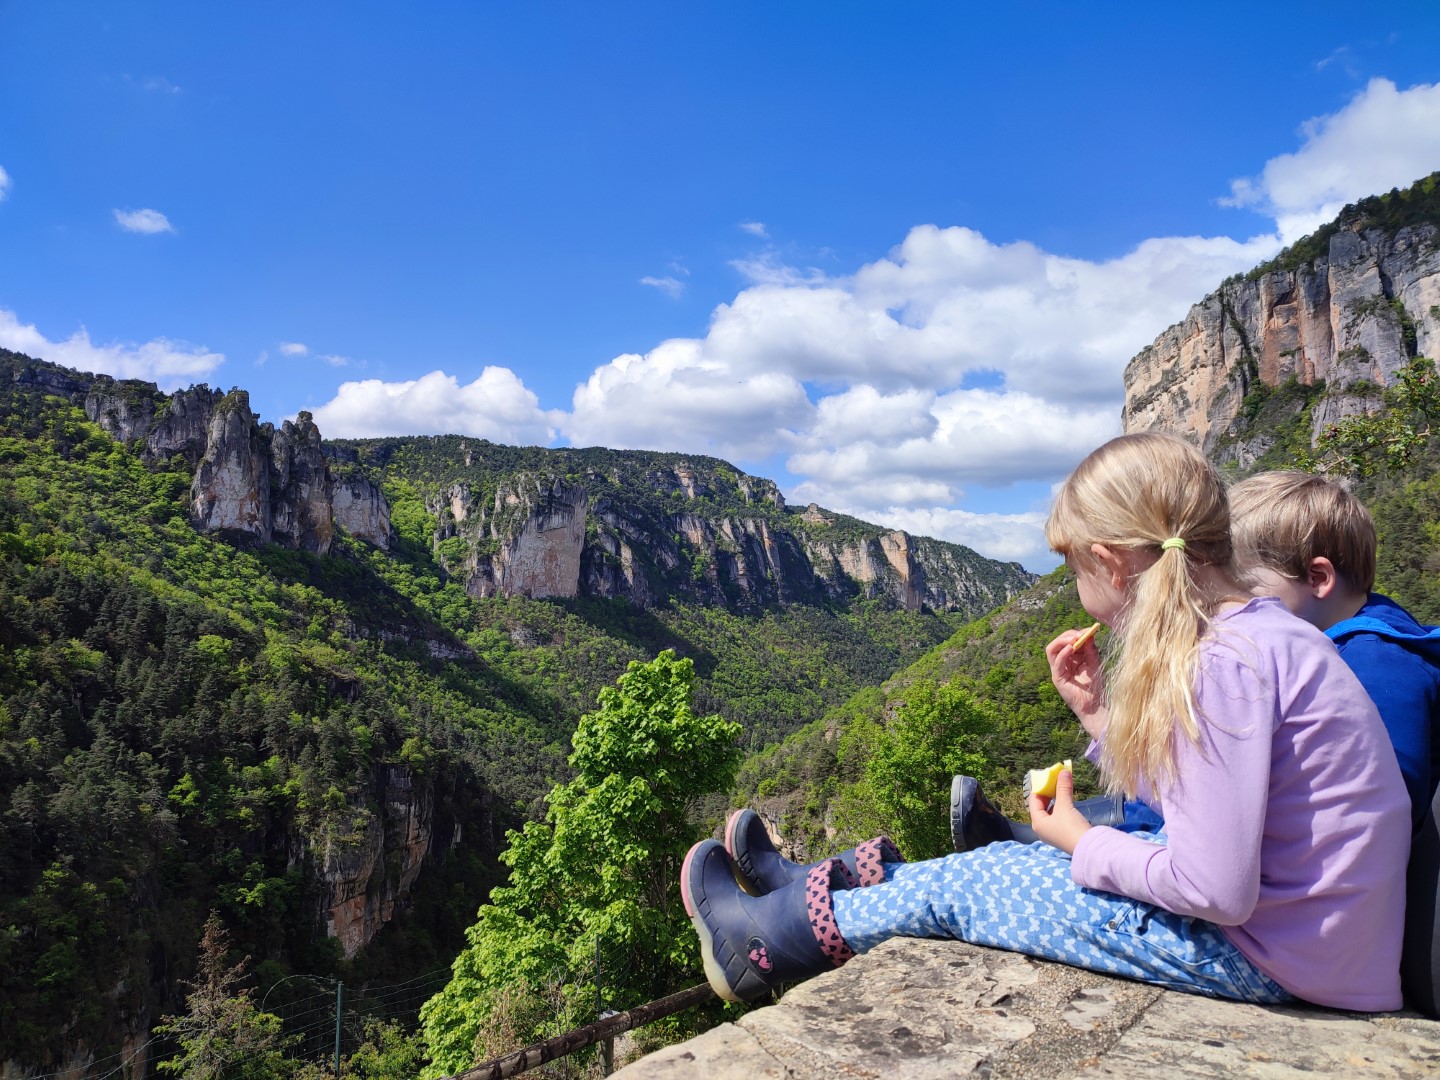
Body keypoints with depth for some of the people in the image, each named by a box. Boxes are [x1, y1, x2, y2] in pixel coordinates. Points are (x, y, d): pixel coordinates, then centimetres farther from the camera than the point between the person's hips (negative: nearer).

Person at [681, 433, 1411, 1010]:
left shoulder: (1226, 663, -26)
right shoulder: (1260, 631, 5)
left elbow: (1216, 887, -27)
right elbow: (1172, 794, 10)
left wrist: (1085, 845, -12)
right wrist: (1100, 711, 3)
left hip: (1262, 952, -8)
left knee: (966, 881, 0)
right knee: (1002, 860, 13)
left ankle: (771, 936, 19)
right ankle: (830, 890, 29)